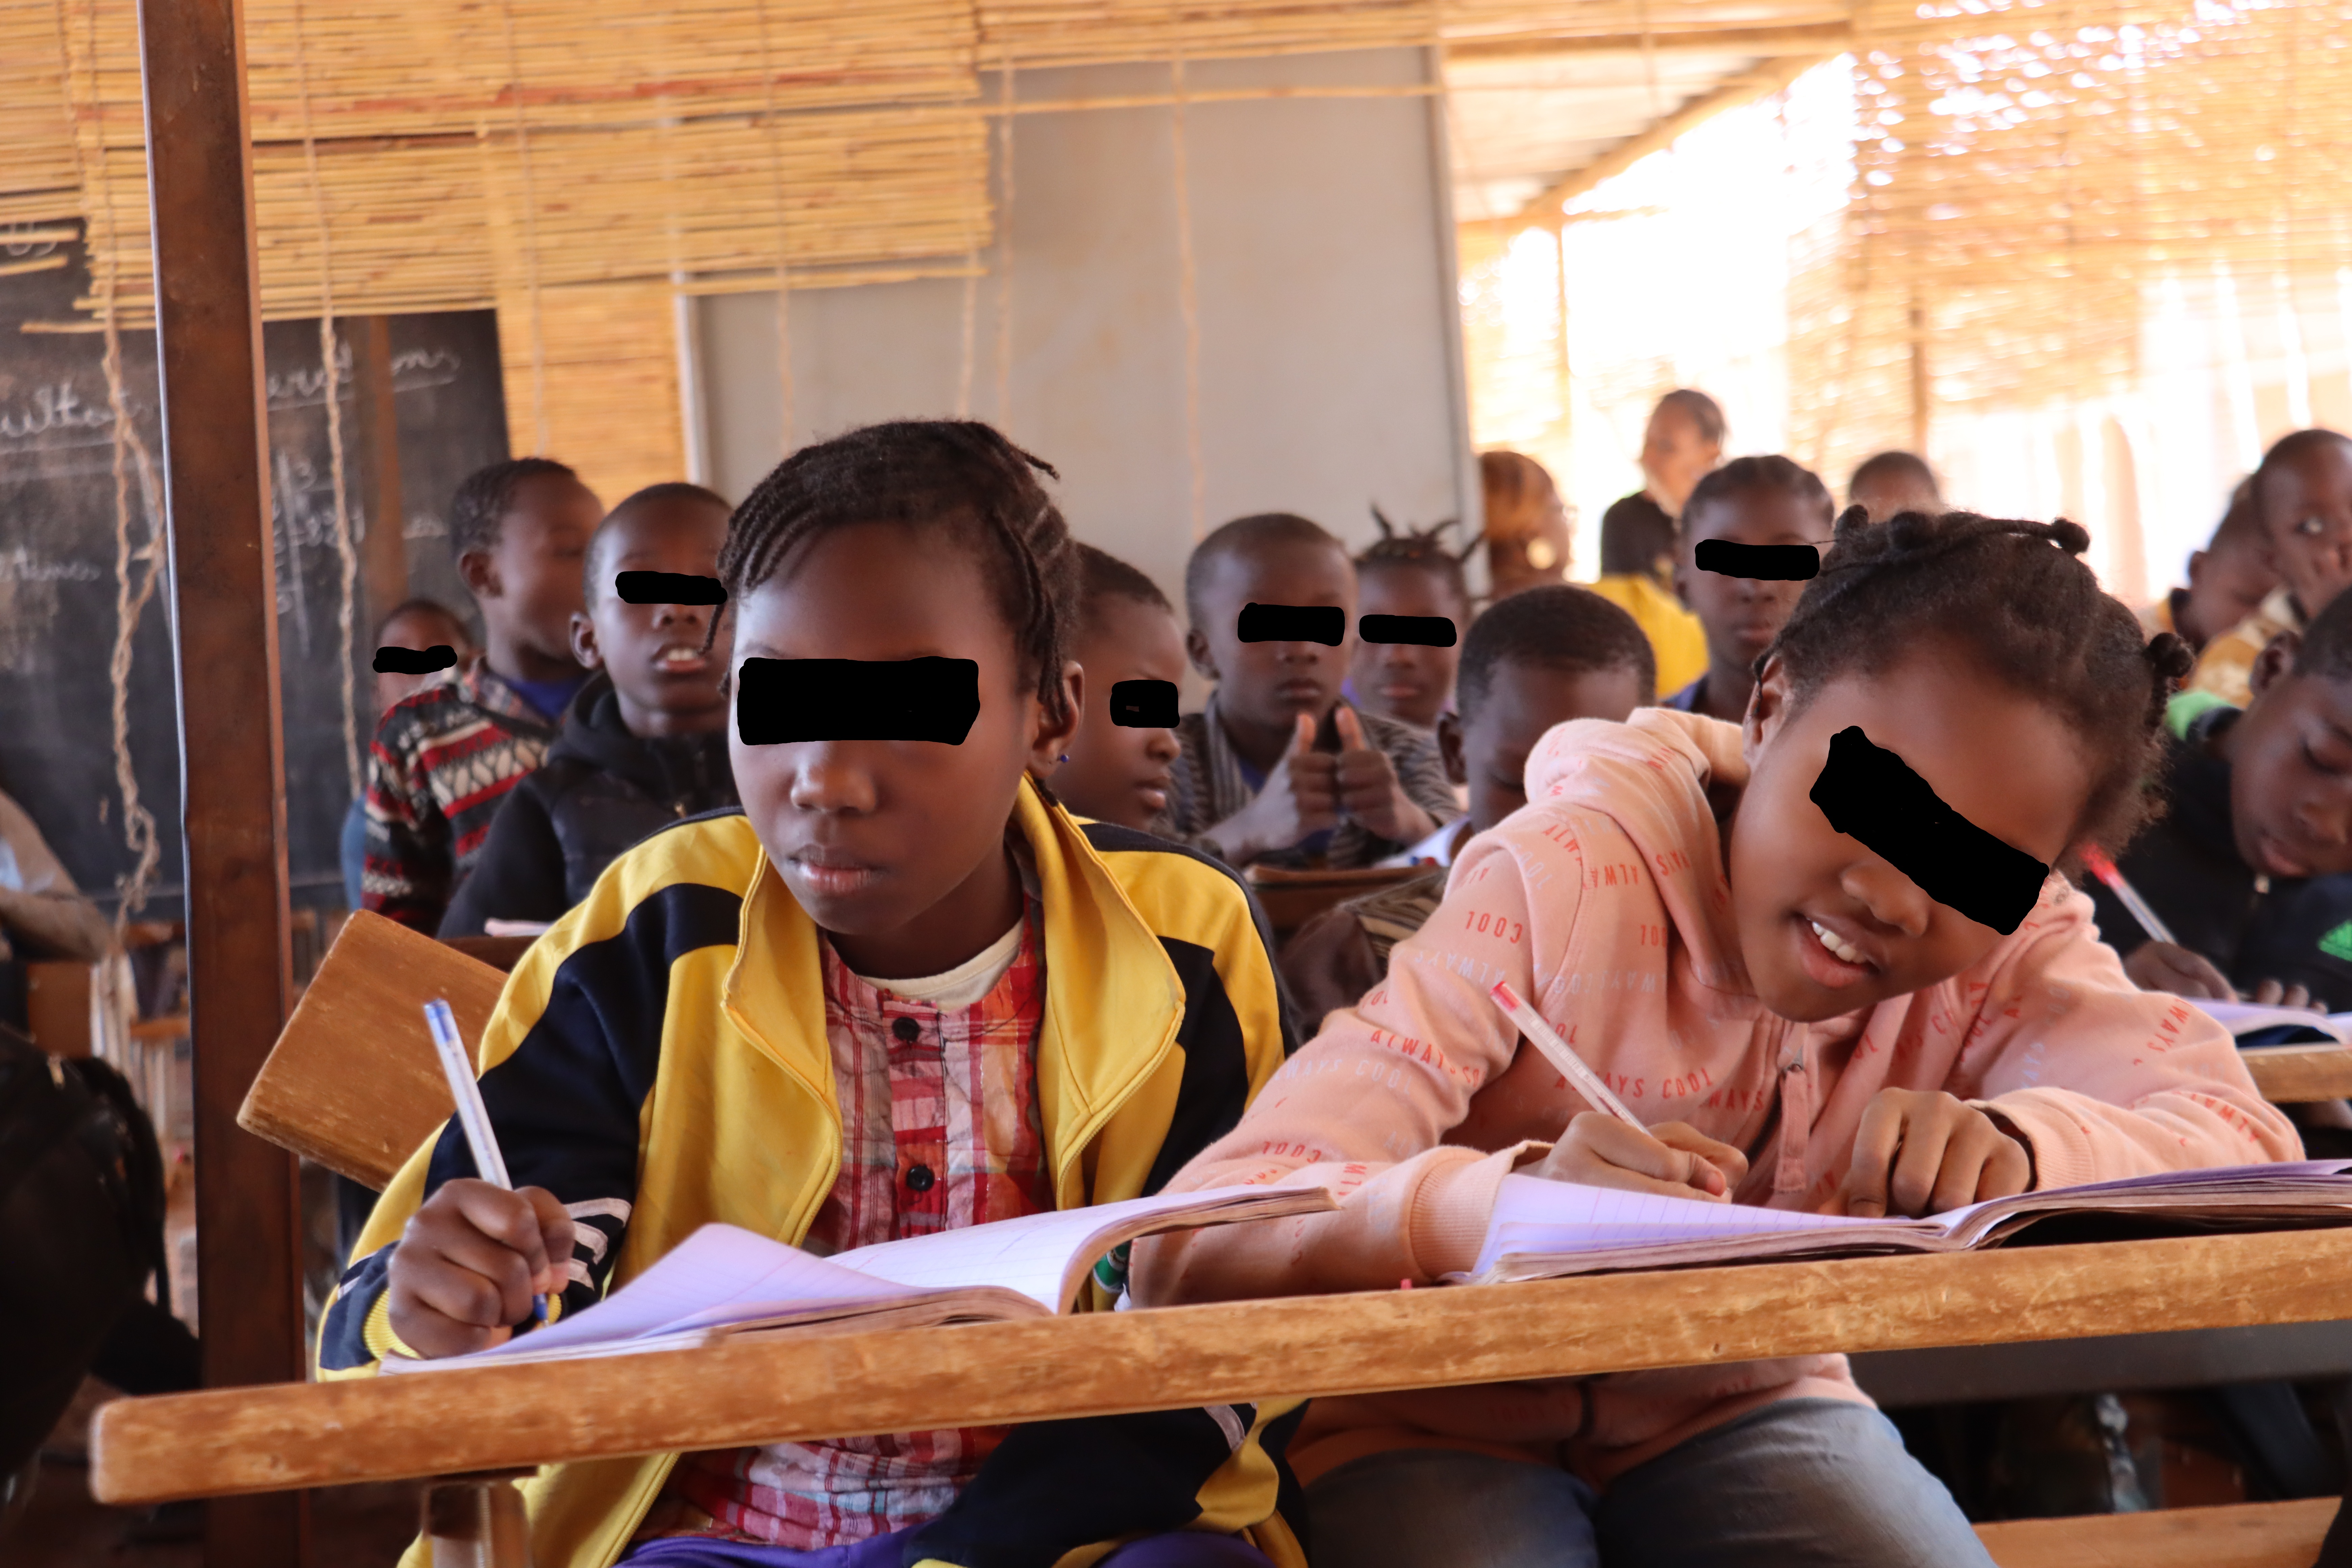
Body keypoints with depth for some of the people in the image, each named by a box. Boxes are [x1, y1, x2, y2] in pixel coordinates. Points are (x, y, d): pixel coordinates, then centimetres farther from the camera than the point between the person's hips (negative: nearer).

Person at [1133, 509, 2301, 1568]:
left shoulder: (2007, 946, -7)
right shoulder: (1568, 883, -21)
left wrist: (2019, 1146, -42)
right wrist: (1511, 1201, -48)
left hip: (1743, 1410, 3)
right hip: (1446, 1427, -3)